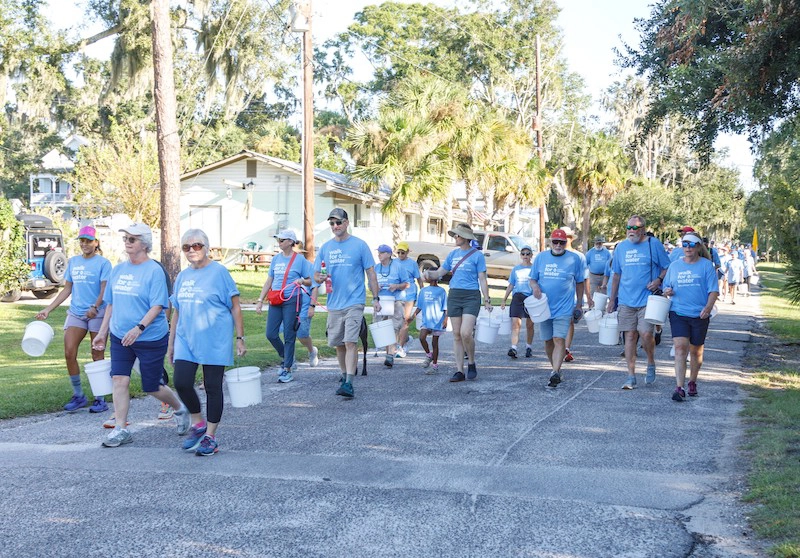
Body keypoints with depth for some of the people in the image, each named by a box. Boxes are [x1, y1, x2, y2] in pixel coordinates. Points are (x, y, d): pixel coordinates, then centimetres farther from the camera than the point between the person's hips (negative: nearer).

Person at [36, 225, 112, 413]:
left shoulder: (103, 263, -2)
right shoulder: (73, 262, 14)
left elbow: (104, 289, -10)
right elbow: (67, 289, 17)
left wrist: (95, 307, -27)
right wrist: (48, 309, 12)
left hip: (97, 313, -5)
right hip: (76, 313, 5)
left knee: (97, 356, 1)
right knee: (69, 353, -5)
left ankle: (100, 399, 8)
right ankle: (78, 396, 9)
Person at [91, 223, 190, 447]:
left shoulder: (154, 270, -12)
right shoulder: (118, 269, 8)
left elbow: (157, 306, -18)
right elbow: (111, 304, 16)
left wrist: (139, 328, -30)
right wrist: (102, 332, 14)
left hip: (150, 338, -5)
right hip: (120, 337, 6)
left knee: (152, 387, 4)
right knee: (119, 380, -4)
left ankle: (180, 408, 31)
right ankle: (120, 429, 4)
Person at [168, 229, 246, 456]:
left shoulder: (219, 272, -5)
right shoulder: (182, 276, 12)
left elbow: (235, 307, -4)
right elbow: (176, 312, 18)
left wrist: (240, 338, -7)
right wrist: (171, 344, 17)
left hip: (214, 341, -5)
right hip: (186, 340, 5)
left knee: (212, 387, 2)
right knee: (181, 382, -7)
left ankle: (210, 436, 12)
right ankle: (197, 423, 17)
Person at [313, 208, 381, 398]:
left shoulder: (359, 245, -1)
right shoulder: (325, 248, 9)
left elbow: (371, 273, 1)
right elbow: (316, 275, 12)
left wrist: (376, 298, -3)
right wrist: (320, 278, -12)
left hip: (354, 302, -4)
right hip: (334, 304, 5)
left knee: (350, 342, -14)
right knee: (338, 344, 13)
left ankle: (349, 383, -17)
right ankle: (344, 376, 31)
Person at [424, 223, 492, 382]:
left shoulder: (477, 255, -2)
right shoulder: (453, 254, 12)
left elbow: (482, 280, -2)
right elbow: (440, 272, 14)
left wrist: (487, 300, -7)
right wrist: (429, 273, -7)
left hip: (471, 297, -5)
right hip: (454, 296, 5)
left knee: (465, 333, -17)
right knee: (457, 335, 4)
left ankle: (471, 363, 6)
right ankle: (459, 371, 9)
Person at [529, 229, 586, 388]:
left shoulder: (575, 259, 1)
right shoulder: (541, 257, 7)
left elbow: (580, 283, 8)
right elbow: (533, 279, 12)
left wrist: (579, 305, 8)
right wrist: (535, 287, -11)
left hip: (564, 308, -4)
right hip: (544, 307, 4)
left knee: (559, 340, -15)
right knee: (548, 341, 11)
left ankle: (555, 373, -21)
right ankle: (555, 368, 28)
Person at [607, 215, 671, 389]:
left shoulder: (654, 244, -1)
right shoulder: (621, 247, 11)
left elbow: (667, 268, 3)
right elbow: (617, 275, 17)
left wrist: (659, 280, -16)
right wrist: (612, 299, 16)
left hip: (648, 299, -4)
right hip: (626, 301, 4)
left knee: (646, 333, -15)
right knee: (630, 336, 4)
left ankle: (651, 363, 15)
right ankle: (631, 377, 9)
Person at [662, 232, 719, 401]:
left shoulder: (706, 265, 2)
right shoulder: (674, 266, 11)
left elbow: (714, 290, -3)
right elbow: (666, 286, 18)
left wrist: (708, 307, -21)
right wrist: (667, 291, -7)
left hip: (699, 315, -1)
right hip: (678, 313, 1)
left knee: (696, 350, 11)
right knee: (680, 347, -13)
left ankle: (692, 382, 32)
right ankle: (679, 388, -18)